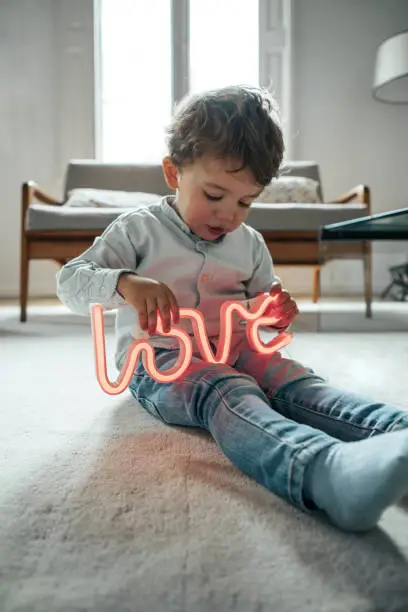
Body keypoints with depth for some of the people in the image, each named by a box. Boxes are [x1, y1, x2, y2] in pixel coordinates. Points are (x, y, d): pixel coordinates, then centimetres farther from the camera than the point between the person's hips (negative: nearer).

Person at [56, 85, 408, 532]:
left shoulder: (250, 245, 13)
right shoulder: (139, 230, -1)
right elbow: (70, 281, -7)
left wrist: (276, 315, -5)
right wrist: (124, 284, -30)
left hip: (234, 352, 6)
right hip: (158, 361, -5)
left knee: (295, 379, -26)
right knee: (226, 391, -37)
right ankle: (328, 469, -65)